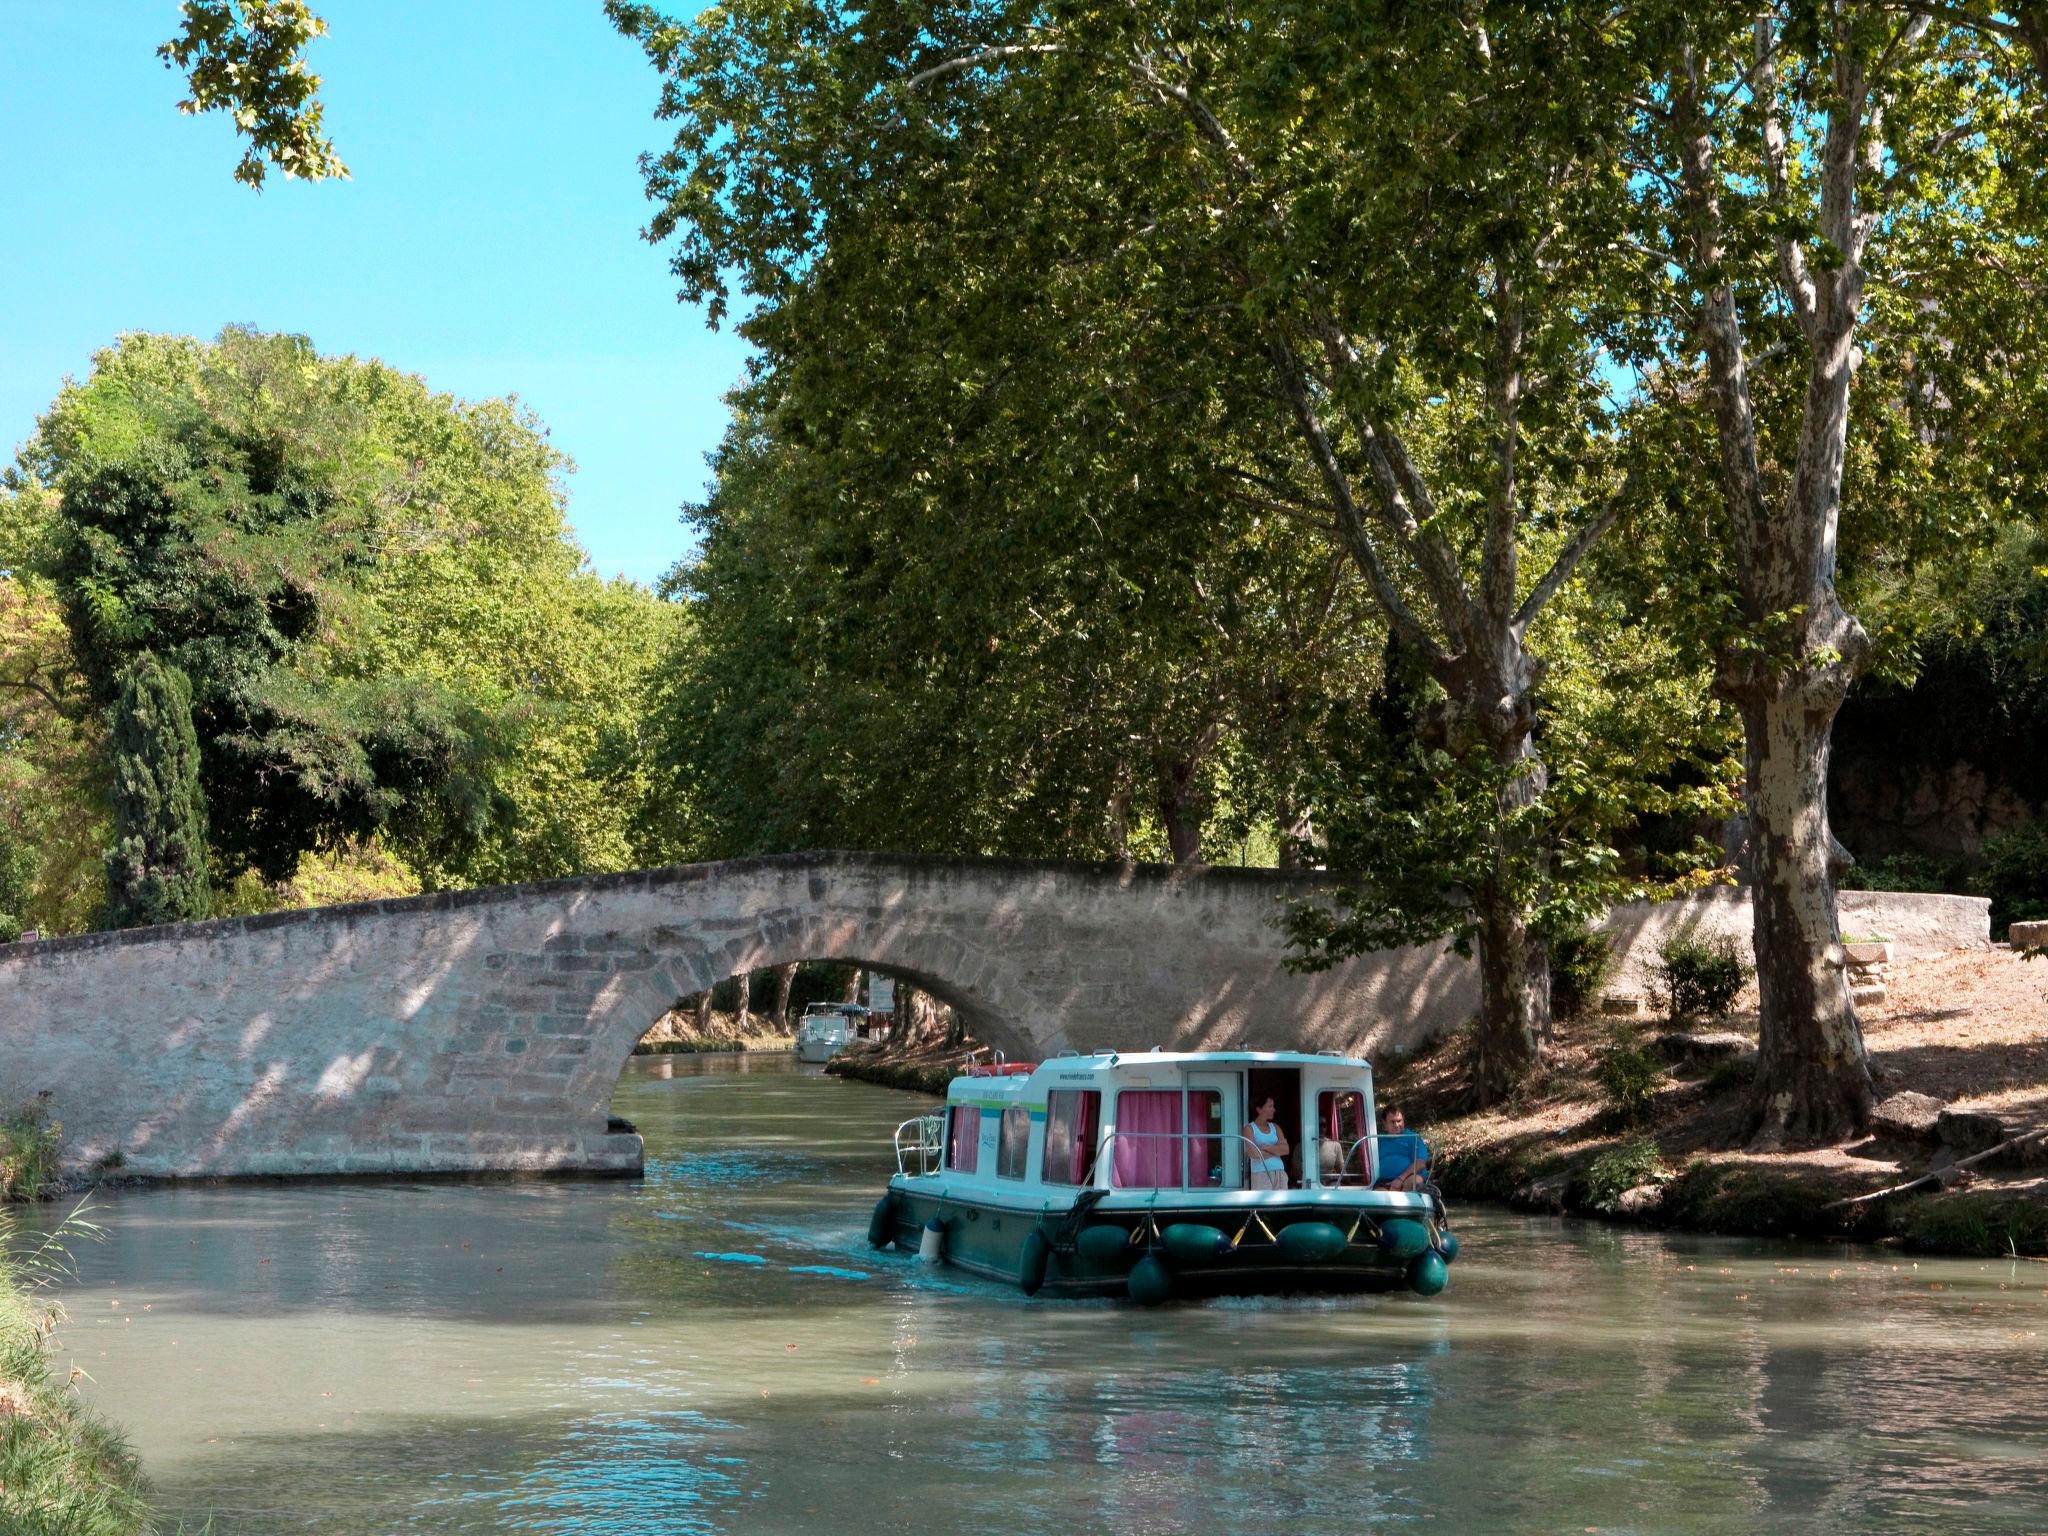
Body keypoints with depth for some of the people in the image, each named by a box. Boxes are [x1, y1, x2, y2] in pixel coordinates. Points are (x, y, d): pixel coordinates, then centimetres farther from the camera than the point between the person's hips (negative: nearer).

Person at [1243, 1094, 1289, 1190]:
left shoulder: (1275, 1128, 16)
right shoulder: (1250, 1129, 1)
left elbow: (1286, 1149, 3)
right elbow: (1253, 1153, -12)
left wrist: (1265, 1147, -9)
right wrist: (1276, 1151, -2)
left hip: (1280, 1172, 5)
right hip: (1261, 1174, -5)